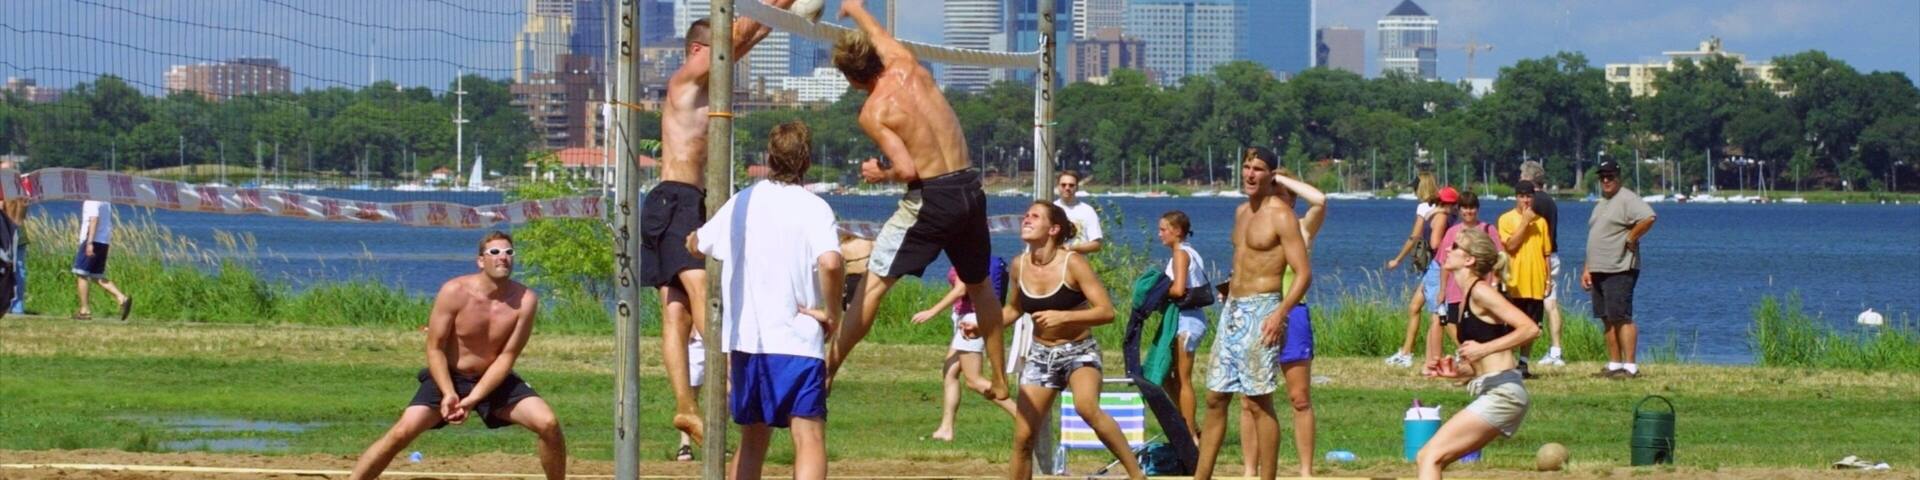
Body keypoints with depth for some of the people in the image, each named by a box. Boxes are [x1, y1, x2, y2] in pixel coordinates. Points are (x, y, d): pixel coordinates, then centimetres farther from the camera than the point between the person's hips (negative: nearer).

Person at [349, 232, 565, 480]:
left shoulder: (525, 300, -16)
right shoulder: (455, 292, -19)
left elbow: (507, 356, -14)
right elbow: (435, 348, -13)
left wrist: (473, 399, -23)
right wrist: (449, 394, -27)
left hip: (494, 380, 2)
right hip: (449, 377, -1)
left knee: (549, 424, -16)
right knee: (402, 432, -20)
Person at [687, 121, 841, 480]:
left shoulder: (740, 203, 9)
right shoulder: (813, 208, -6)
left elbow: (695, 245, 26)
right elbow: (830, 261, -24)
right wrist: (831, 312, -10)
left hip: (743, 339, 5)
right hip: (798, 342, -5)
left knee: (752, 439, 19)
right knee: (809, 440, -11)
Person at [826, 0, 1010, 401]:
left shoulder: (873, 113, -10)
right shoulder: (908, 67, 3)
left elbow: (907, 169, -19)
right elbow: (881, 37, 27)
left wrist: (879, 173, 2)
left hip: (931, 198, -6)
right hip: (970, 187, 6)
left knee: (874, 284, 0)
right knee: (979, 285, 23)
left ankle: (828, 369, -4)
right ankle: (999, 380, 30)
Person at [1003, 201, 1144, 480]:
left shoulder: (1072, 264, -16)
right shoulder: (1019, 266, -2)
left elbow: (1106, 311, -19)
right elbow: (1013, 309, 17)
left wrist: (1063, 316, -30)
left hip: (1079, 351, -5)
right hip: (1041, 355, 5)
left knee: (1087, 407, -35)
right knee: (1023, 438, 2)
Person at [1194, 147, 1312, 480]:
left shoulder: (1281, 216, -10)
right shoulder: (1242, 212, 15)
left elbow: (1304, 273, -15)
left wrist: (1279, 314, -25)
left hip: (1261, 309, -8)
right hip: (1233, 310, 8)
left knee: (1259, 401, -8)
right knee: (1215, 398, 8)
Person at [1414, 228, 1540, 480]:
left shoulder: (1480, 292, -9)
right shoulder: (1467, 298, 19)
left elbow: (1530, 328, -19)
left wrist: (1483, 349, -23)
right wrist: (1455, 371, 9)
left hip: (1501, 393, -9)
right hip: (1494, 395, 9)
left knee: (1431, 457, -13)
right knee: (1426, 458, 9)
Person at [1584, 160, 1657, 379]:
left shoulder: (1627, 199, -10)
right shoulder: (1601, 203, 21)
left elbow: (1648, 218, -28)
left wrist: (1630, 238, -17)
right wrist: (1587, 269, 22)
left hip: (1620, 270, -10)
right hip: (1599, 270, 10)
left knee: (1622, 318, -12)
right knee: (1608, 320, 10)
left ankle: (1630, 366, -14)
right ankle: (1614, 365, 14)